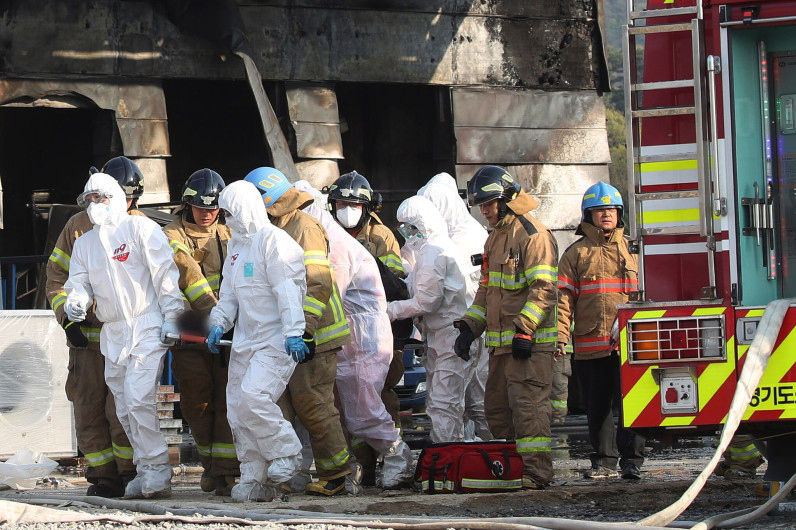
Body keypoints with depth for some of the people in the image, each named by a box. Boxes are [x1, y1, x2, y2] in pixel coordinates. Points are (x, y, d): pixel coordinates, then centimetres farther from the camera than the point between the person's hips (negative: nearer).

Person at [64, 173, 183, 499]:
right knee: (125, 409, 6)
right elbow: (79, 283, 12)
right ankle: (147, 472, 12)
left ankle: (156, 470, -12)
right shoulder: (84, 244, 15)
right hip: (113, 334, 7)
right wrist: (75, 302, -12)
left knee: (138, 399, -18)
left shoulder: (141, 228, -3)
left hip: (147, 328, -7)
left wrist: (171, 317, -12)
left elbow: (165, 274, -6)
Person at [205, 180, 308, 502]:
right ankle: (255, 481, 8)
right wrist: (219, 323, 7)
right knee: (237, 411, 4)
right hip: (244, 341, 9)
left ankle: (287, 454, -5)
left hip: (276, 341, -9)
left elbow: (287, 291, -20)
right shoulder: (236, 246, 18)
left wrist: (293, 333, -27)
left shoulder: (273, 241, -11)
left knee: (253, 397, -24)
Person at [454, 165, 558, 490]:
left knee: (527, 405, -13)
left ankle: (536, 472, -14)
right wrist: (470, 326, 15)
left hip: (528, 342, -10)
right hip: (500, 341, 10)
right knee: (497, 408, 11)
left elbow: (543, 288, -17)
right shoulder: (495, 238, 21)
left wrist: (524, 329, -23)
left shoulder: (532, 235, -10)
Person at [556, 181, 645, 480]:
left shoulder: (632, 250, 13)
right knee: (598, 407, 5)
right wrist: (560, 336, -8)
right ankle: (604, 461, 13)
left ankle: (631, 460, 2)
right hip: (590, 347, 0)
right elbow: (564, 297, 3)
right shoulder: (577, 253, 9)